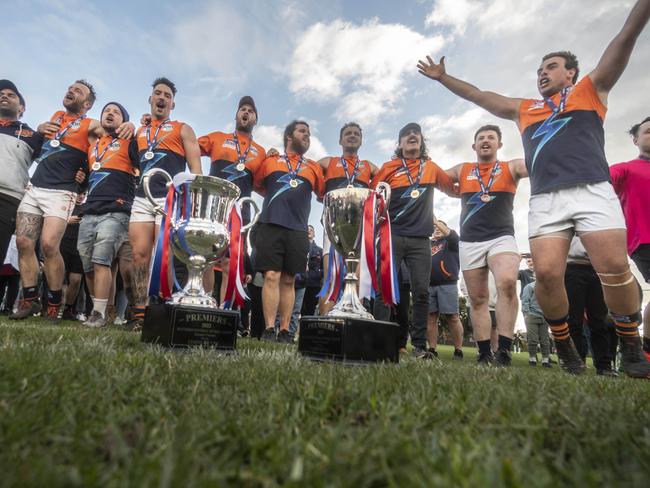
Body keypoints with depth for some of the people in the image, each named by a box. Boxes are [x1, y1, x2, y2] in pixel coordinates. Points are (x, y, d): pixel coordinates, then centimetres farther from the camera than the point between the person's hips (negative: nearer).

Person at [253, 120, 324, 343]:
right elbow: (257, 185, 25)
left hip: (298, 230, 2)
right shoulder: (270, 161, 16)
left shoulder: (314, 168, 18)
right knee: (271, 276, -8)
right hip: (271, 226, -1)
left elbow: (324, 195, 20)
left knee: (288, 280, 4)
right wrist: (276, 200, 17)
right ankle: (269, 330, -5)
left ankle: (285, 331, 8)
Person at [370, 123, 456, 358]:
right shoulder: (389, 168, 8)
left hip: (420, 239, 2)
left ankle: (419, 345, 6)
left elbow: (455, 190, 24)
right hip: (392, 236, -2)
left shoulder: (431, 168, 16)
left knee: (421, 292, -1)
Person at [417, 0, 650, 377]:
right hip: (545, 200, 2)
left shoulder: (591, 90, 22)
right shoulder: (524, 109, 29)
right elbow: (478, 96, 32)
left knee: (615, 268, -13)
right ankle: (565, 347, 5)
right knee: (546, 274, -13)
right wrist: (443, 77, 35)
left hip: (592, 191, -2)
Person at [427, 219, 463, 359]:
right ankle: (432, 349, 4)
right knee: (431, 317, 0)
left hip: (447, 284, -3)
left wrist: (436, 221, -5)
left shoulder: (451, 242, 14)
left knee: (452, 317, -6)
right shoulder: (428, 244, 24)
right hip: (429, 285, 4)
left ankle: (458, 351, 0)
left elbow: (451, 234, -7)